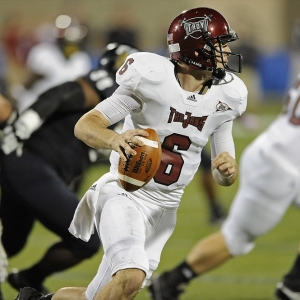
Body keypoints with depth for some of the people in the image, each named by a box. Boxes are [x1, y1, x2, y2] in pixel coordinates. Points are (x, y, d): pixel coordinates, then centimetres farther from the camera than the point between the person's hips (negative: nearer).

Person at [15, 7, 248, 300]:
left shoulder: (225, 97, 0)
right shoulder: (152, 79, -16)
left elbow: (223, 175, 8)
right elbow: (84, 125, -17)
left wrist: (227, 169, -18)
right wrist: (114, 139, -40)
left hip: (164, 208, 6)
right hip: (125, 195, -6)